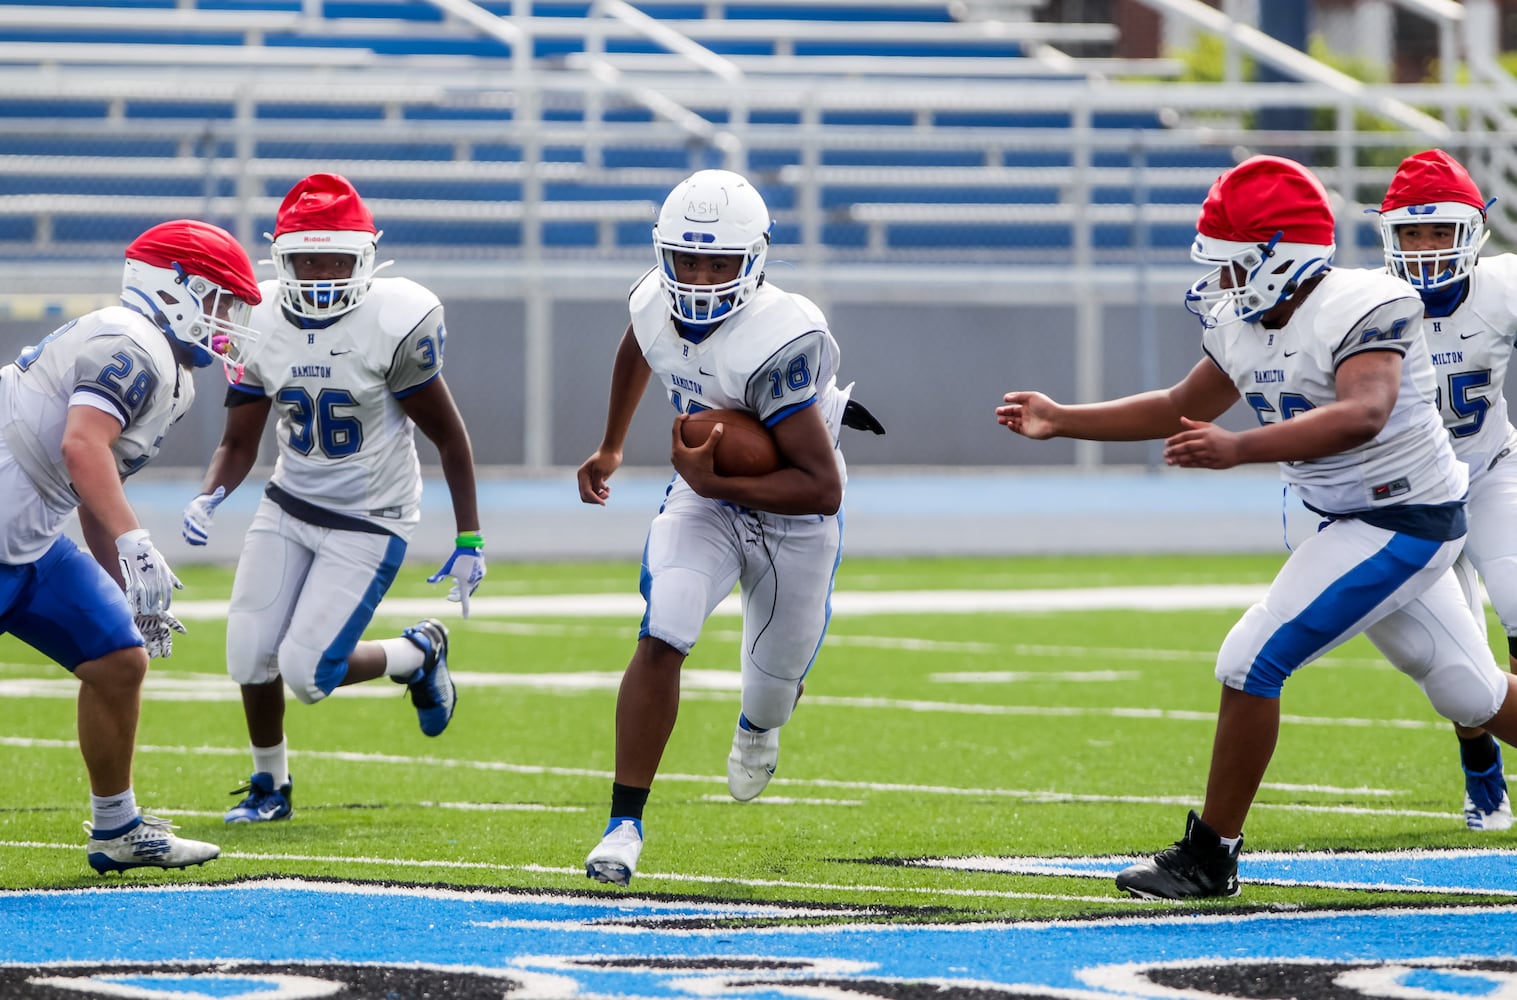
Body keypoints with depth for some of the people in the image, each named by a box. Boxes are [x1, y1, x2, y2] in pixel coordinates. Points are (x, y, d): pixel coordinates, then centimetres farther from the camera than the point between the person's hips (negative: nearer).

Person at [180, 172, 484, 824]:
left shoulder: (395, 324, -21)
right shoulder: (261, 323, -6)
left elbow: (449, 436, -11)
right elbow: (239, 442, 2)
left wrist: (469, 539, -9)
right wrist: (208, 498, -19)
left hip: (368, 524, -5)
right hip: (288, 506, 5)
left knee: (308, 672, -12)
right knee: (250, 656, 0)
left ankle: (418, 655, 20)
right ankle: (270, 788, 26)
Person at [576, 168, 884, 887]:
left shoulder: (777, 343, -36)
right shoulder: (656, 305, -15)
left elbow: (823, 488, -35)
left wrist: (711, 482, -37)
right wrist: (610, 448, 23)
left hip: (793, 521, -3)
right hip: (704, 503, 3)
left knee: (775, 680, 16)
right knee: (661, 639, -20)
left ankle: (757, 726, 57)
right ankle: (625, 825, -14)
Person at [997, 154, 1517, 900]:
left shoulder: (1361, 310, -24)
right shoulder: (1241, 327, 3)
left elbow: (1361, 416, -40)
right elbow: (1184, 408, 18)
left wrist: (1238, 450, -49)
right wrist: (1060, 420, 12)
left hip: (1401, 523, -9)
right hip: (1353, 523, 9)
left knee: (1252, 662, -12)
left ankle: (1209, 857, -2)